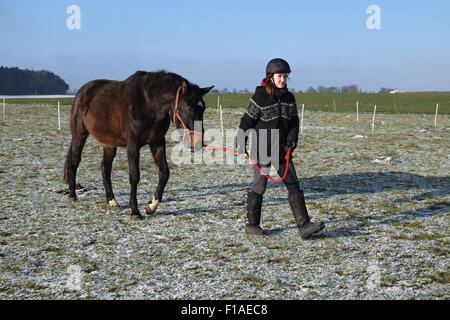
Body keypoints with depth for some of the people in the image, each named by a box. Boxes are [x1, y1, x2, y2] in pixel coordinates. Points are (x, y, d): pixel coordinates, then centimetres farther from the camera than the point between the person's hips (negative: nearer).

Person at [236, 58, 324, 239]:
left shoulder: (289, 98, 6)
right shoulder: (260, 97, -10)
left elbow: (294, 122, 12)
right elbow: (247, 121, -5)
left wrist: (292, 139, -5)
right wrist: (241, 144, -4)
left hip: (281, 150, 5)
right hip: (262, 150, -5)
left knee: (293, 186, -1)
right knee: (259, 187, 4)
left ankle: (304, 226, -2)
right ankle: (252, 225, 20)